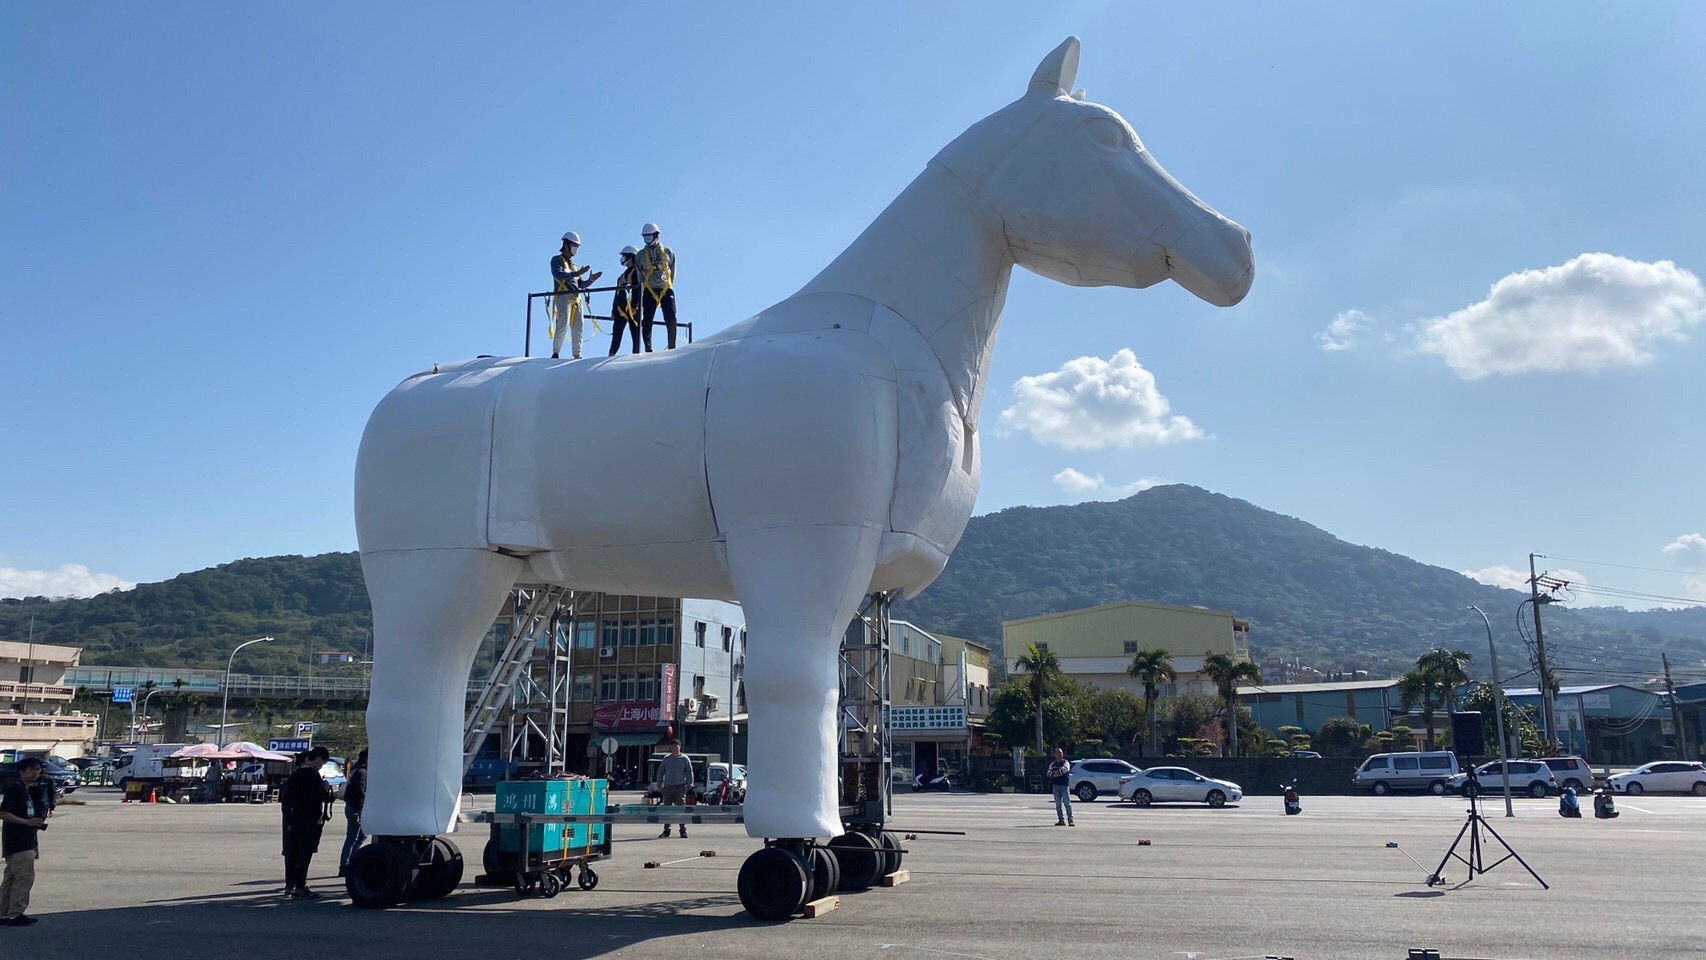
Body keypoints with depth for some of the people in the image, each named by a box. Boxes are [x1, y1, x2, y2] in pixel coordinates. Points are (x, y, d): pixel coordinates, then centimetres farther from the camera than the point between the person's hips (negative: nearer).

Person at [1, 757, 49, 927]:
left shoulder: (32, 790, 15)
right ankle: (15, 915, -6)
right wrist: (27, 822, -21)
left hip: (28, 839, 9)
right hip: (17, 840, -9)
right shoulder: (14, 789, -11)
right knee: (25, 877, -10)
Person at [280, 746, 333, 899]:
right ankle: (300, 888, -6)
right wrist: (326, 789, -3)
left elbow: (285, 797, 14)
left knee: (292, 852, 13)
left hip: (294, 819, 8)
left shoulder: (295, 774, 11)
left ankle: (289, 886, 20)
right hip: (309, 820, -8)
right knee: (305, 853, -5)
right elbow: (319, 796, -20)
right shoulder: (313, 775, -14)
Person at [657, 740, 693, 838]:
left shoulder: (684, 759, 4)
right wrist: (659, 784, 8)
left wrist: (689, 785, -5)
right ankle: (666, 830, 12)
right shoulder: (666, 759, 12)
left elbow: (689, 772, 4)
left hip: (680, 787, -3)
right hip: (668, 786, 3)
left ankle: (683, 831, -1)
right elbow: (661, 772, 16)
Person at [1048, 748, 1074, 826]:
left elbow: (1064, 769, -16)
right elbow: (1049, 773, 2)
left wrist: (1055, 772, -5)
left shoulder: (1066, 762, 4)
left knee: (1067, 803, -7)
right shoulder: (1052, 764, 15)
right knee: (1058, 804, 5)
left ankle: (1070, 821, -7)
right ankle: (1061, 820, 9)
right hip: (1055, 785, 4)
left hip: (1064, 785, -4)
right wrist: (1059, 773, -10)